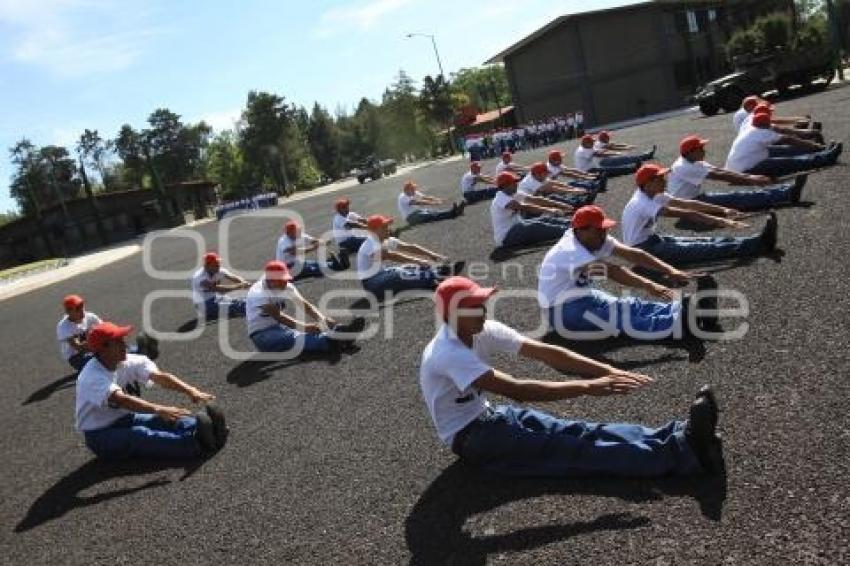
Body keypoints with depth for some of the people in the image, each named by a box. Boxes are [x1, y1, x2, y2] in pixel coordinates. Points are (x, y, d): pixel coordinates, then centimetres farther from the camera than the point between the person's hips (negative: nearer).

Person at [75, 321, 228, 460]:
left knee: (164, 420, -21)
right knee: (138, 435, -33)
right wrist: (159, 410, -56)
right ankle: (196, 443, -53)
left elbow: (159, 376, -20)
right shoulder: (92, 377, -25)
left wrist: (190, 391, -37)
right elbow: (121, 400, -42)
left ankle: (202, 428, -47)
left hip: (125, 419, 6)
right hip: (100, 436, -6)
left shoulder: (127, 362, -5)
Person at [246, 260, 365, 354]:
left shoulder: (287, 287, 1)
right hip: (261, 334, -6)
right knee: (291, 338, -34)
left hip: (279, 328, 6)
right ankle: (330, 341, -45)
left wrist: (323, 319, -26)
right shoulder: (258, 292, -21)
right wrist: (305, 327, -40)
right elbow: (278, 317, -30)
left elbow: (304, 305, -8)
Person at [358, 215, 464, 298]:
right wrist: (419, 261, -39)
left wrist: (435, 256, -14)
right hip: (371, 282, -9)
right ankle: (437, 274, -45)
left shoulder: (386, 241, 4)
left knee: (415, 268, -8)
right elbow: (393, 257, -33)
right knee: (399, 275, -33)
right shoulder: (372, 246, -23)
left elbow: (409, 247, -4)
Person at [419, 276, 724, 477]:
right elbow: (516, 390, -35)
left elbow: (547, 353, -10)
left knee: (580, 432, -14)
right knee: (570, 447, -22)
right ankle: (681, 452, -32)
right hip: (468, 438, -7)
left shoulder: (484, 331, -3)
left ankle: (678, 436, -27)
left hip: (487, 415, 7)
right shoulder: (446, 354, -27)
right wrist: (588, 387, -37)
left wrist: (607, 372, -21)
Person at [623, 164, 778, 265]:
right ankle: (759, 244, -27)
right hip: (641, 249, -9)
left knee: (705, 242, -7)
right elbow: (685, 214, -30)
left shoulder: (652, 195, 4)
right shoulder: (642, 203, -26)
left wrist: (724, 211, -4)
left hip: (650, 240, 9)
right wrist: (721, 221, -32)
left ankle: (758, 242, -17)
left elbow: (687, 203, 2)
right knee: (699, 249, -20)